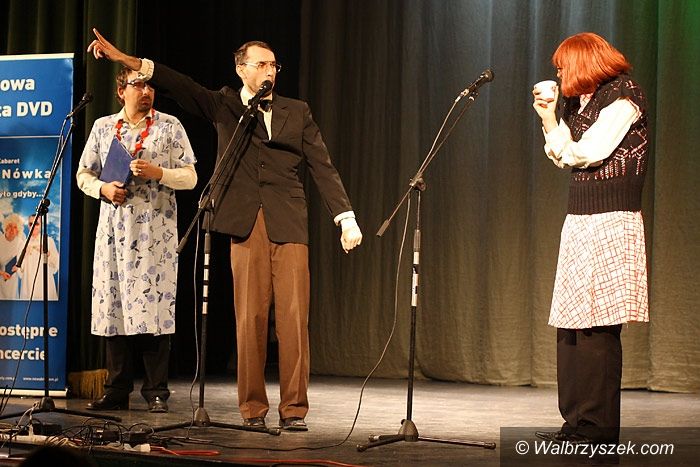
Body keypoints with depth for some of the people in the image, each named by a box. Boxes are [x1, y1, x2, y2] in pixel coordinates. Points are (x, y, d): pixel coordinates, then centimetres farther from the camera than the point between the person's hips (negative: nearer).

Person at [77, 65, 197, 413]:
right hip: (113, 228, 3)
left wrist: (157, 172, -13)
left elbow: (190, 177, 2)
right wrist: (103, 188, -3)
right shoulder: (103, 127, 14)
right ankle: (117, 391, 9)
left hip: (155, 230, -3)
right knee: (113, 305, 2)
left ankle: (156, 392, -1)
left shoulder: (169, 126, 6)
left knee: (153, 306, -7)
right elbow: (84, 173, 16)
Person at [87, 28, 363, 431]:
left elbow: (323, 167, 10)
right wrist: (129, 61, -12)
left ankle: (294, 409, 0)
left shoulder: (297, 111, 15)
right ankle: (253, 408, 7)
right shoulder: (224, 105, 13)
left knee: (294, 317, -5)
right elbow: (181, 86, 1)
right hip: (246, 224, 0)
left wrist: (347, 219, 1)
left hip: (289, 224, 1)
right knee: (250, 318, -1)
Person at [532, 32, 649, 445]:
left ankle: (599, 427, -6)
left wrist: (558, 129, 5)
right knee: (571, 324, 5)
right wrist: (548, 119, 13)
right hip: (579, 221, 9)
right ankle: (577, 423, 10)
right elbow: (564, 159, 20)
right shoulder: (580, 102, 20)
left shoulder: (623, 96, -5)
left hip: (610, 222, -9)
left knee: (596, 325, -10)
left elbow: (586, 153, -13)